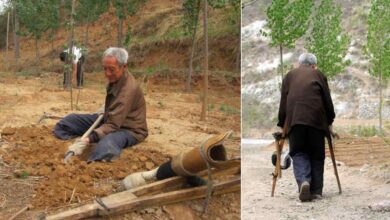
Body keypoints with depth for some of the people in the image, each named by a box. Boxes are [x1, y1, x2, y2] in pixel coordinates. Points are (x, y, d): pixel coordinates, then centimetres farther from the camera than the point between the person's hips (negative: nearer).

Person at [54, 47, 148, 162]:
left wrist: (90, 138, -44)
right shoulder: (116, 78, -1)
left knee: (107, 143, -44)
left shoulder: (128, 89, -30)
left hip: (129, 129, -10)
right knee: (72, 119, 5)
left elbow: (113, 125, -35)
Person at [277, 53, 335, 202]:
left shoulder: (289, 75, 21)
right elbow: (327, 100, 14)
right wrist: (329, 121, 23)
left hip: (294, 118, 0)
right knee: (316, 155, 10)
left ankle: (303, 181, -20)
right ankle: (316, 191, 6)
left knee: (298, 153, 5)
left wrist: (282, 124, 21)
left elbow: (283, 103, 16)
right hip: (316, 118, 0)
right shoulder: (318, 74, 19)